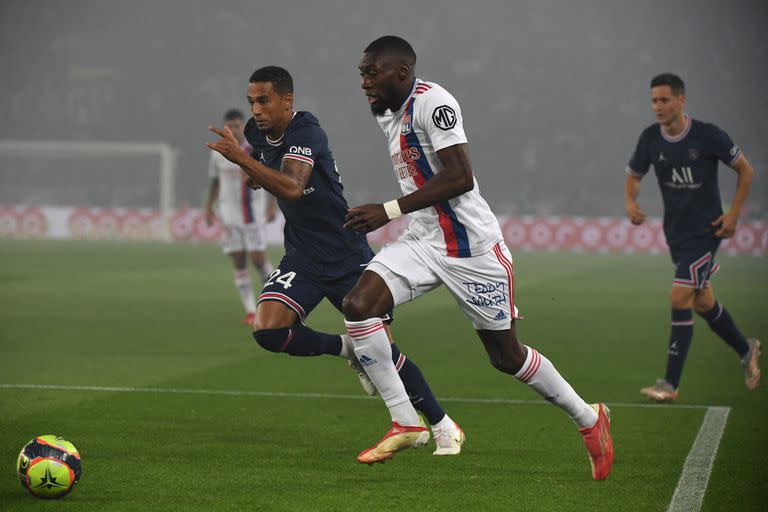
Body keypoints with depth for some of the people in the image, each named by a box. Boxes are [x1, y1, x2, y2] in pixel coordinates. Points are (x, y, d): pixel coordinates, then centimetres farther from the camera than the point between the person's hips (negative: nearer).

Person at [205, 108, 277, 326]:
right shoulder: (218, 152, 3)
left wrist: (272, 204, -9)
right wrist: (208, 208, 10)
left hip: (254, 210, -2)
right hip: (229, 212, 2)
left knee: (258, 259, -9)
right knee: (239, 262, -1)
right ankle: (250, 311, 2)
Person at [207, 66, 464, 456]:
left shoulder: (306, 132, -21)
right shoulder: (257, 133, 1)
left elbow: (293, 188, -39)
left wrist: (241, 159, -46)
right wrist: (254, 174, 4)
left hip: (347, 258, -6)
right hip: (302, 259, 6)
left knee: (381, 348, -6)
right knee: (267, 330, -19)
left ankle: (443, 426, 13)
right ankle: (347, 349, 6)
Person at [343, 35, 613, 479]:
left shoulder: (433, 102, -18)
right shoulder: (389, 114, 10)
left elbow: (460, 178, -27)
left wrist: (389, 211, -27)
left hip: (471, 247, -8)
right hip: (422, 242, 8)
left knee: (507, 356, 3)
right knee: (358, 305, -13)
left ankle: (589, 419, 26)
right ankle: (405, 423, -6)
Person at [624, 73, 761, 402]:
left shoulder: (709, 136, -15)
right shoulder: (650, 138, -3)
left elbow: (745, 170, -2)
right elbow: (633, 176, 10)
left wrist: (733, 214, -9)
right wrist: (630, 202, -11)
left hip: (706, 231, -6)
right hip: (675, 233, 6)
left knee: (679, 299, -15)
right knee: (703, 303, 16)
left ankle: (670, 384, -9)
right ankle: (746, 350, 43)